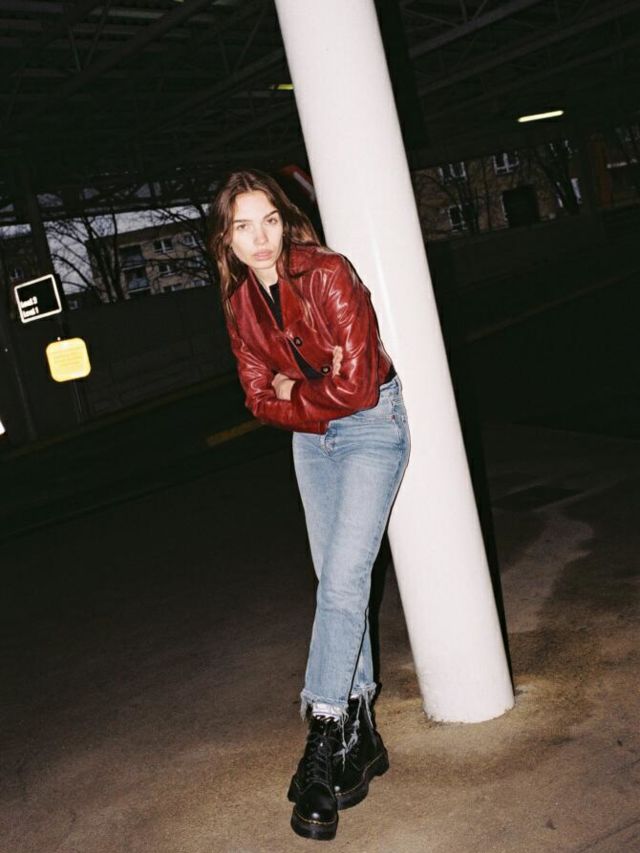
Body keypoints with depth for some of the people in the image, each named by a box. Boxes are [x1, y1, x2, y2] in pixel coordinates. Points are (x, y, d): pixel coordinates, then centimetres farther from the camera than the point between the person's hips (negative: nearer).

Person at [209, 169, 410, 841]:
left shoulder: (328, 275, -20)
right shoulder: (240, 303, -1)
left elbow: (354, 388, -23)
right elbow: (262, 399, -1)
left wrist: (293, 392, -8)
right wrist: (320, 397, -18)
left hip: (372, 427, -6)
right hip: (311, 439, 6)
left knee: (344, 581, -13)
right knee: (336, 584, 8)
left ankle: (322, 744, -6)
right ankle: (360, 733, 20)